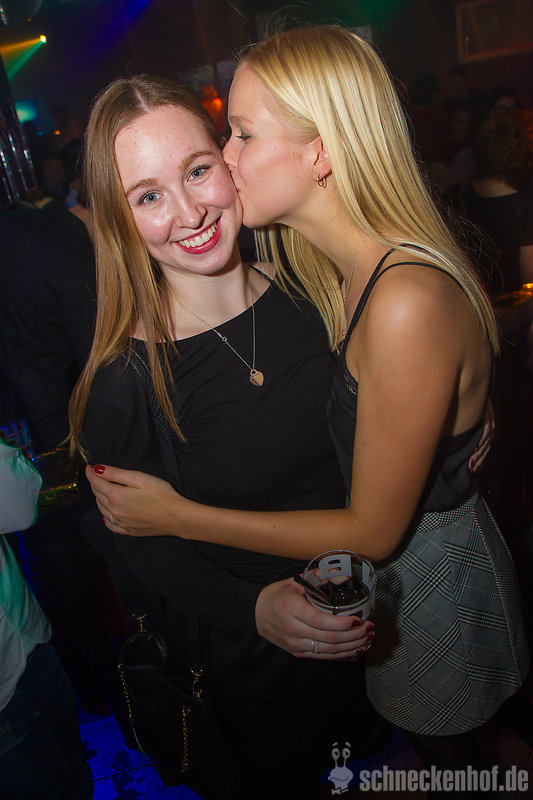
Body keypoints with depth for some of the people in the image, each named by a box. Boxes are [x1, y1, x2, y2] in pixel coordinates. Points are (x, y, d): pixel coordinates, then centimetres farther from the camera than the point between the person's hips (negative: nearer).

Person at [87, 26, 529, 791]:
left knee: (446, 752, 24)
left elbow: (374, 529, -27)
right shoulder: (358, 268, -5)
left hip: (432, 577, -7)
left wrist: (177, 516, -22)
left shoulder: (409, 302, -35)